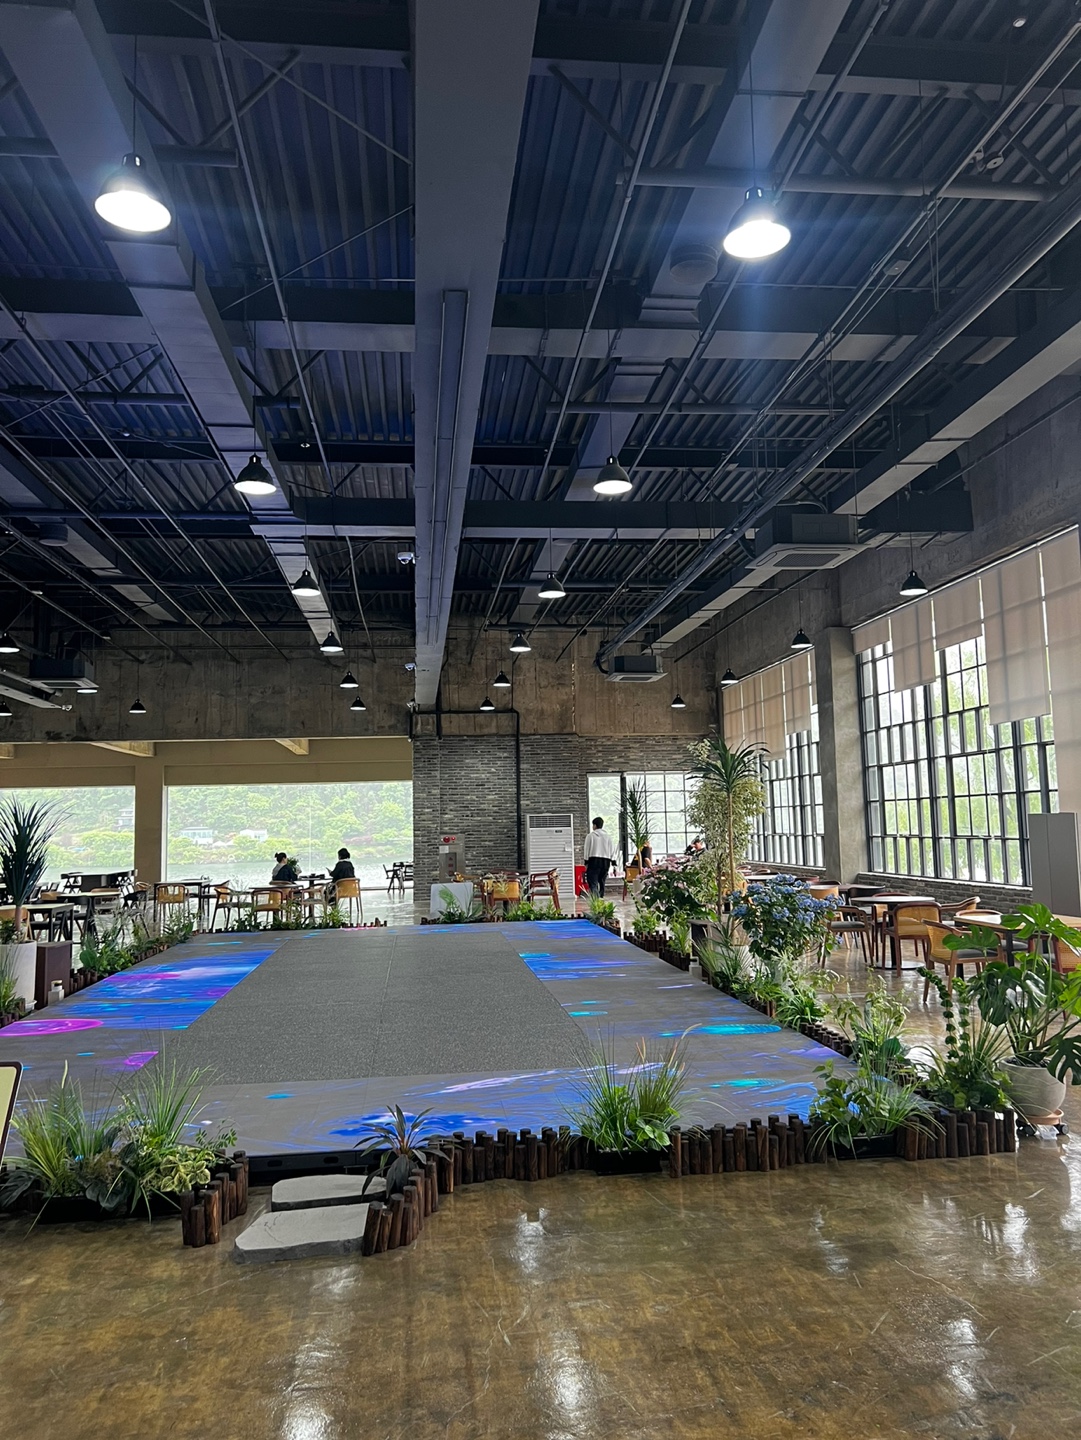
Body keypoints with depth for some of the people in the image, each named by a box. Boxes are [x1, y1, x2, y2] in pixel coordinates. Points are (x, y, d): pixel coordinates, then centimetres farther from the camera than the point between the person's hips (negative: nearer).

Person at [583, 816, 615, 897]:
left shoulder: (590, 836, -2)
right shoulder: (608, 836, 10)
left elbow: (586, 850, -3)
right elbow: (612, 851, 9)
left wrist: (586, 863, 2)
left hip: (594, 861, -4)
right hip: (605, 862, 4)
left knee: (593, 883, -9)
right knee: (602, 882, 15)